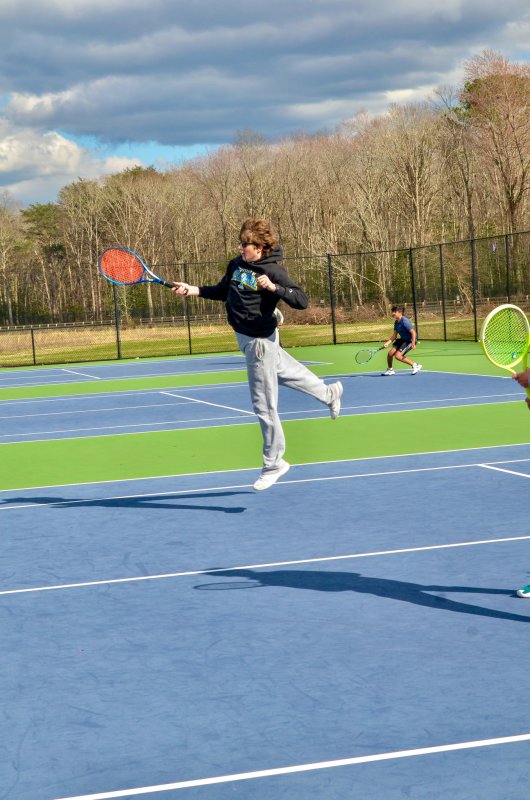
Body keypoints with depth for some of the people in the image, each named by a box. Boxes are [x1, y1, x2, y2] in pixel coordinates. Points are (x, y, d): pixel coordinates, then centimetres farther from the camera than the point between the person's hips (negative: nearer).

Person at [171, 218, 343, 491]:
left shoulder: (274, 271, -20)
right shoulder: (236, 264, 2)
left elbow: (302, 301, -27)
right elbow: (223, 292, 19)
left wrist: (273, 287, -40)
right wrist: (194, 290, 6)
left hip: (259, 340, -9)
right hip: (245, 338, 9)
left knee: (263, 405, -2)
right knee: (284, 370, 31)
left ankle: (273, 463, 11)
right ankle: (327, 392, 55)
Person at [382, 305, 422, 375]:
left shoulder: (405, 321, -21)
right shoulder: (396, 322, 6)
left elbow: (413, 332, -24)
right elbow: (394, 335, 11)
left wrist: (413, 343, -34)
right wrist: (388, 343, -1)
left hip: (409, 340, -8)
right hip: (402, 339, 8)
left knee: (398, 356, -18)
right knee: (390, 353, 1)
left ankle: (415, 365, -6)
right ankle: (390, 370, 24)